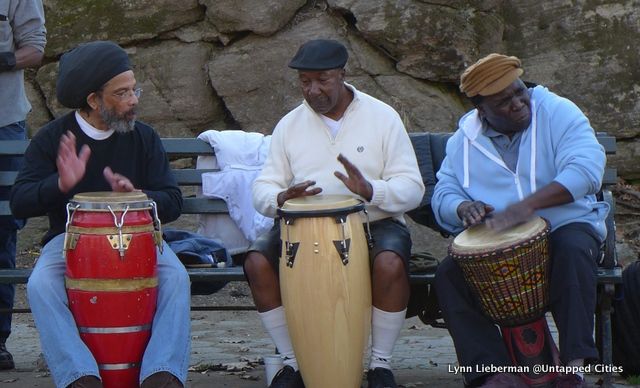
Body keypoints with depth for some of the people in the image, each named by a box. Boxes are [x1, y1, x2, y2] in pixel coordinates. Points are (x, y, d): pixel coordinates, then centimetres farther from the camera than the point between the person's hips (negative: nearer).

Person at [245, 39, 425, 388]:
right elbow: (262, 189, 3)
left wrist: (371, 191, -27)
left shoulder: (382, 117, -1)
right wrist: (281, 198, -22)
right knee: (257, 261, -24)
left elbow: (412, 188, -6)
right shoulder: (290, 125, 8)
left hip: (373, 223, -3)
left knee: (390, 263, -35)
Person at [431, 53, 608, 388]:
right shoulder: (464, 140, 7)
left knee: (573, 248, -37)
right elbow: (443, 195, 8)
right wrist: (462, 207, -19)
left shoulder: (557, 113, -5)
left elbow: (587, 168, -20)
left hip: (564, 225, -3)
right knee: (448, 274, -22)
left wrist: (528, 205, -34)